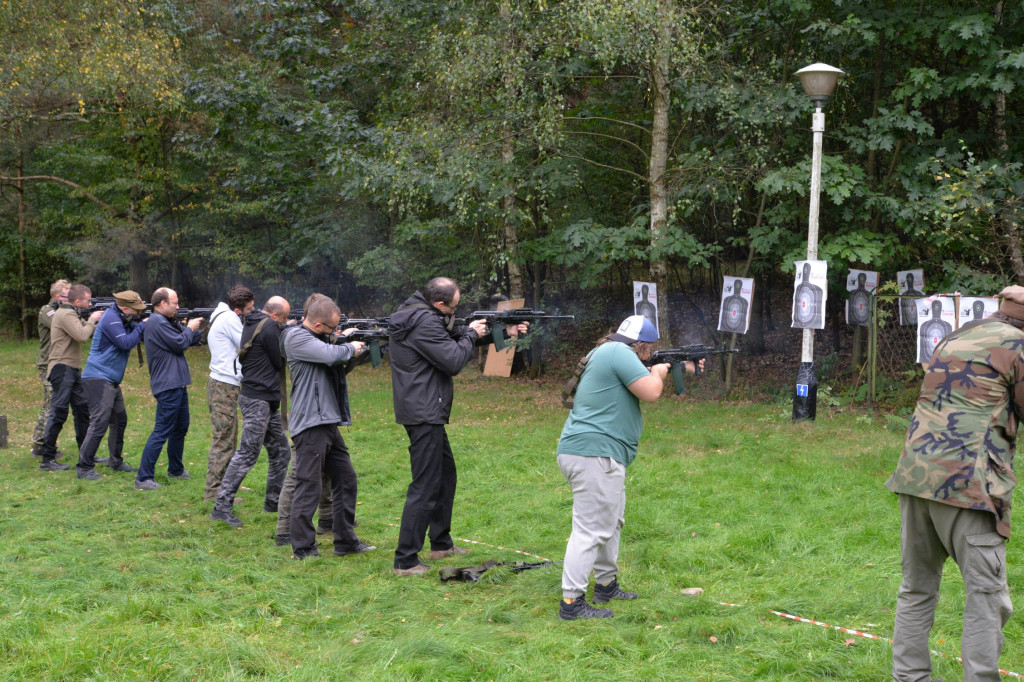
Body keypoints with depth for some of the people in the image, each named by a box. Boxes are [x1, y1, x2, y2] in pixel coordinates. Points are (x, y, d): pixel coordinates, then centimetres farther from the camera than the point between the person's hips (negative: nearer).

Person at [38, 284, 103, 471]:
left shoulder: (72, 314, 18)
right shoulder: (65, 314, -14)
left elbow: (89, 332, 20)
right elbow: (82, 335, -24)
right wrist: (92, 320, -9)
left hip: (73, 369, 11)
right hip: (62, 369, -11)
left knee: (83, 408, 14)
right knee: (59, 412, -10)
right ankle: (47, 459, -7)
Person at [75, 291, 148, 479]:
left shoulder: (123, 320, 14)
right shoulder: (111, 319, -16)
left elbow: (141, 334, 15)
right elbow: (126, 343, -22)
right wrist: (142, 327, -12)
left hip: (111, 381, 11)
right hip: (98, 379, -11)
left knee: (120, 420, 17)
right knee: (99, 422, -15)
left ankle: (116, 462, 28)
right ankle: (84, 467, -12)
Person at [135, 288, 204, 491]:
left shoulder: (167, 322, 17)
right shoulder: (157, 322, -15)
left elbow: (192, 339, 18)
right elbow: (180, 344, -18)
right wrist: (190, 328, -2)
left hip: (177, 384, 11)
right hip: (167, 385, -11)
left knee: (180, 428, 21)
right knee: (162, 432, -11)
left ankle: (176, 469, 34)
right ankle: (143, 478, -10)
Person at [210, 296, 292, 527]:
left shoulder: (252, 324, 13)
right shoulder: (269, 327, -15)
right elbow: (280, 362, -11)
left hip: (268, 400, 10)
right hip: (258, 399, -10)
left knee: (280, 451, 16)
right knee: (247, 454, -9)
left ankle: (273, 501, 25)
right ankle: (222, 507, -8)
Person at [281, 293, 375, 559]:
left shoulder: (318, 338, 16)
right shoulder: (296, 337, -13)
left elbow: (341, 360, 23)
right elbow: (330, 355, -24)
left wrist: (353, 344, 6)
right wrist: (350, 347, -4)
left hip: (328, 422, 10)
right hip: (310, 424, -10)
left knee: (346, 480, 14)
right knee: (309, 487, -5)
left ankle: (346, 540, 24)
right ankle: (303, 549, 2)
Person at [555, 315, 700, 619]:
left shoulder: (606, 353, 19)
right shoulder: (619, 353, -13)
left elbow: (642, 379, 34)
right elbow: (651, 392, -19)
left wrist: (682, 369, 38)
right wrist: (658, 371, 3)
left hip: (591, 454, 11)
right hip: (595, 455, -11)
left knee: (611, 522, 23)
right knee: (591, 529, -10)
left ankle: (606, 585, 35)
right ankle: (571, 603, -9)